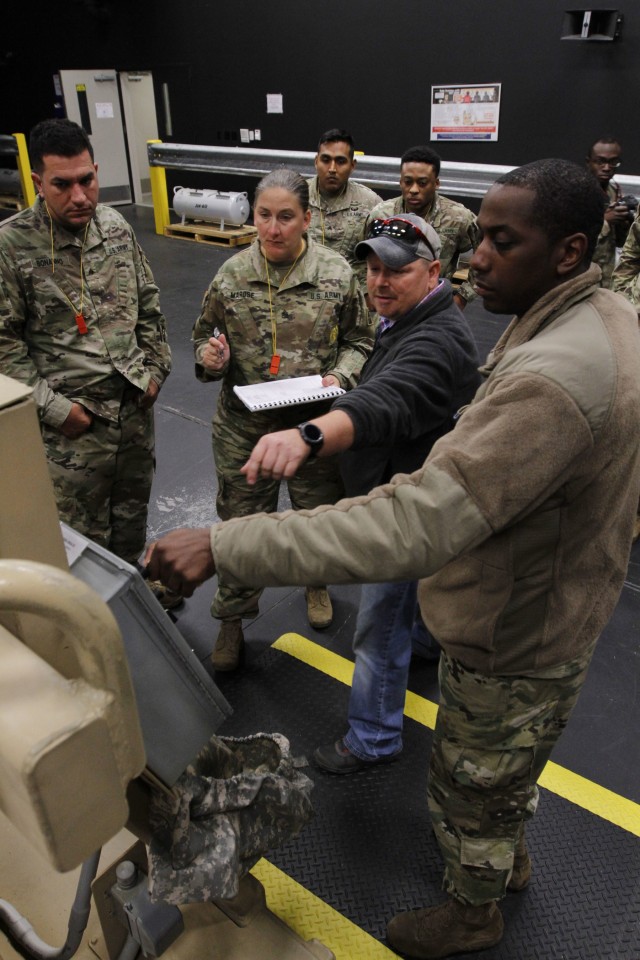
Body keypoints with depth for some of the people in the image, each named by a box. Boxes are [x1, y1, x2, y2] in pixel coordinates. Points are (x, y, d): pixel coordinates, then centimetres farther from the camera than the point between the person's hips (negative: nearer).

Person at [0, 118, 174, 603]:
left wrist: (156, 369, 5)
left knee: (133, 504, 22)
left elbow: (148, 306, 12)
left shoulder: (116, 226, 1)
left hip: (135, 403, 5)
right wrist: (53, 407, -15)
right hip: (75, 417, -5)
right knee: (84, 526, 9)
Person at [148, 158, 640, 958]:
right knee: (505, 771, 34)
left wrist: (224, 547, -43)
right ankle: (509, 855, 62)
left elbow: (416, 525, -45)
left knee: (472, 788, 20)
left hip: (512, 638, -9)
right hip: (551, 606, 9)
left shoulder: (550, 380, -38)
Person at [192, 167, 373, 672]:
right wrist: (210, 358, -15)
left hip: (316, 421, 0)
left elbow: (360, 339, 4)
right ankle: (233, 617, 32)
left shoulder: (337, 273, -7)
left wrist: (341, 375, -15)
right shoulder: (232, 275, -4)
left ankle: (317, 582, 51)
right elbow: (206, 336, 8)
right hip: (244, 424, 1)